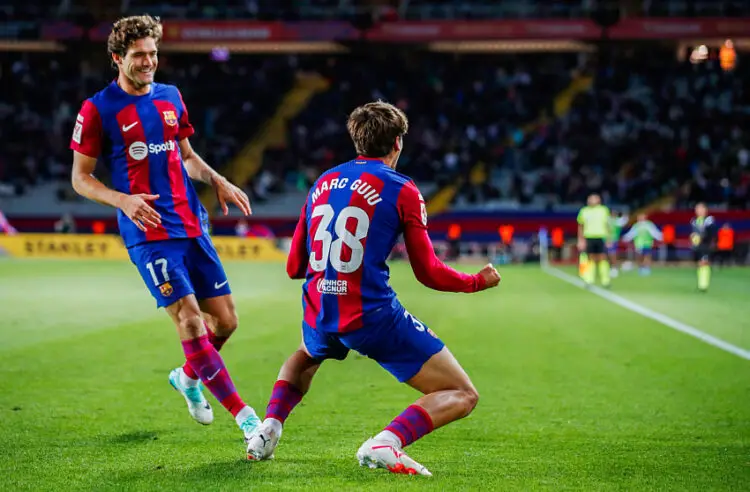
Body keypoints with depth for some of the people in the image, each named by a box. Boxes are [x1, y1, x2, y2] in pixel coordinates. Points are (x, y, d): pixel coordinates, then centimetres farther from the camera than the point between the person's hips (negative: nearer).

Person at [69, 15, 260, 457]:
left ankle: (189, 376, 35)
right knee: (190, 321, -15)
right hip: (149, 234, -6)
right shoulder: (98, 110, -4)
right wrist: (123, 200, -17)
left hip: (193, 226, 6)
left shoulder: (170, 97, 12)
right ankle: (245, 417, -11)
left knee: (226, 320, 5)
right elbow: (81, 178, 0)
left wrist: (218, 181, 6)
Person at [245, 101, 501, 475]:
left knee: (306, 356, 43)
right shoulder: (401, 190, -3)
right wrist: (478, 281, 16)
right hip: (372, 316, -6)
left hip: (319, 315, 6)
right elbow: (429, 273, -2)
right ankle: (386, 443, -24)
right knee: (462, 396, 1)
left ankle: (268, 429, 21)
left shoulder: (323, 183, 13)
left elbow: (294, 266, 17)